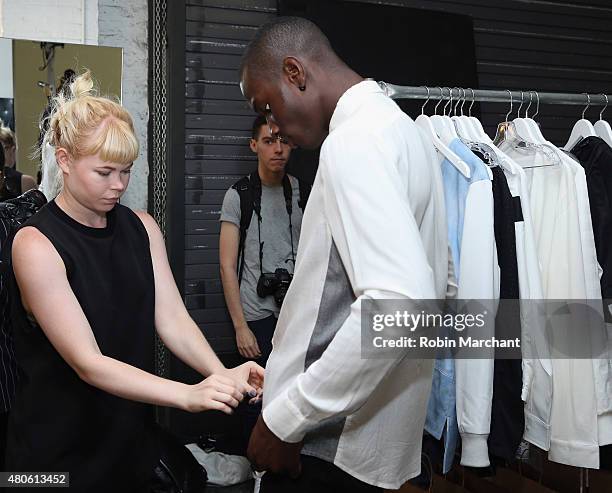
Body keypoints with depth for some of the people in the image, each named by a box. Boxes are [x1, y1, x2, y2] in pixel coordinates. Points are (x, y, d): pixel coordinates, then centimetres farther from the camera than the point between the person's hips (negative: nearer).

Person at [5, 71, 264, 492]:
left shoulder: (142, 228, 1)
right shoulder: (37, 245, -18)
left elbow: (172, 317, -8)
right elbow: (87, 362, -24)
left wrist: (222, 374, -26)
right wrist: (189, 395, -34)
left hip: (133, 439, 5)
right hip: (59, 456, -5)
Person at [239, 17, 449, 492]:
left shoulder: (355, 139, -18)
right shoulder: (396, 126, 12)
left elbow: (400, 302, -31)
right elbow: (437, 283, 18)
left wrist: (287, 418, -23)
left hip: (327, 442, -9)